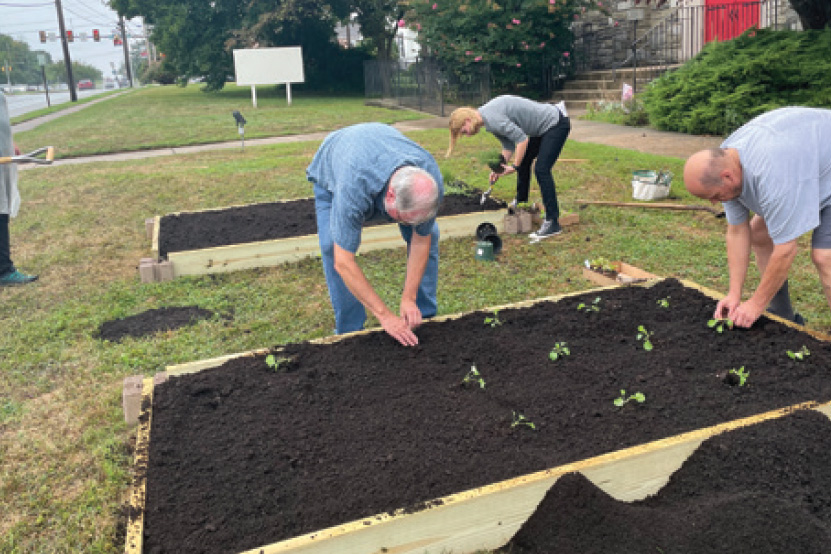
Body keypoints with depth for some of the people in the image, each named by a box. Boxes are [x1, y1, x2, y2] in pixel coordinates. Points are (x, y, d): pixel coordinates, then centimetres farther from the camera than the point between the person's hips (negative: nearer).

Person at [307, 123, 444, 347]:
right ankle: (350, 331, -8)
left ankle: (424, 317, 9)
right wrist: (385, 316, -40)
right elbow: (343, 263, -43)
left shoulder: (432, 182, -36)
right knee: (332, 244, -24)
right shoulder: (353, 189, -49)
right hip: (332, 168, -3)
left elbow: (421, 240, -21)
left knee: (430, 235, -8)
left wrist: (409, 299, -24)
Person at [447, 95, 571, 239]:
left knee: (541, 169, -16)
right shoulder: (488, 119, 6)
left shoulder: (492, 118, -26)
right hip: (543, 127, 11)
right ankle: (521, 202, 40)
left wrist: (514, 166, -19)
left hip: (556, 124, -11)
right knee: (523, 161, 21)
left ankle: (552, 223, -14)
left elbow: (522, 139, -27)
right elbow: (509, 145, 11)